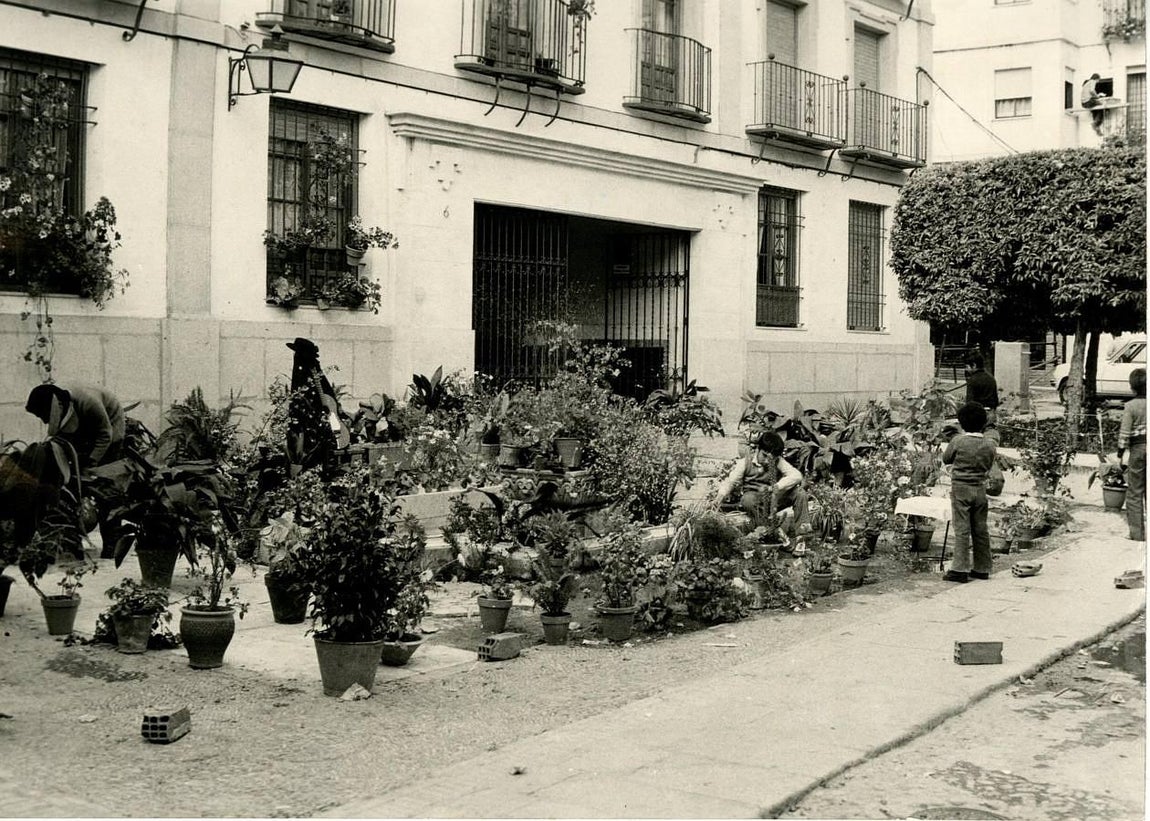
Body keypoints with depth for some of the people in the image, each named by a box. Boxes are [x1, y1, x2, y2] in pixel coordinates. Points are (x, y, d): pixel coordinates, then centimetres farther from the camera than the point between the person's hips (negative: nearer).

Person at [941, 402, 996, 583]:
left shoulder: (958, 441, -12)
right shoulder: (989, 445, -1)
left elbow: (945, 459, 2)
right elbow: (988, 467, 9)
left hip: (961, 488, -4)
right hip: (980, 489, 4)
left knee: (962, 530, -4)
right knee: (980, 530, 10)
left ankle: (960, 569, -6)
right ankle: (982, 568, 17)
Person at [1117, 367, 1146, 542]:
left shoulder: (1130, 406, -10)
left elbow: (1125, 433, -10)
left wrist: (1120, 454, -1)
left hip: (1137, 449, -3)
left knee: (1135, 493, 5)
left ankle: (1137, 532, 4)